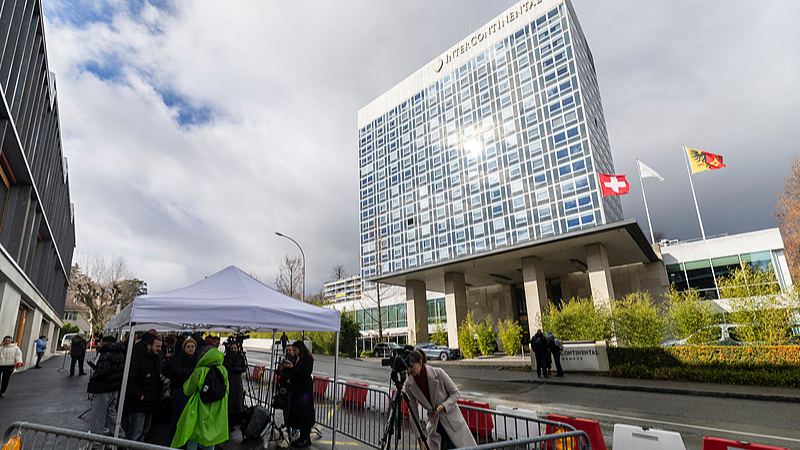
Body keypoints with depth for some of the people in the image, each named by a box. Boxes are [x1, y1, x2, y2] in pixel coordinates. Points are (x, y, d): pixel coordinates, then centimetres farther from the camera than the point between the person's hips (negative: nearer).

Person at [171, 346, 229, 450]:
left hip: (199, 411, -3)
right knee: (211, 436, 17)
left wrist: (187, 382, 13)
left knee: (193, 439, 14)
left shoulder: (199, 371, -16)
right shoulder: (223, 371, -4)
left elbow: (188, 391, -5)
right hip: (215, 413, 3)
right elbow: (226, 391, 6)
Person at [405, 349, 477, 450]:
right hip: (434, 424, 3)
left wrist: (443, 406, -25)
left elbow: (456, 393, -10)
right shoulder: (409, 384, -14)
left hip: (452, 420, -3)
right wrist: (419, 437, -4)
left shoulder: (438, 373, -24)